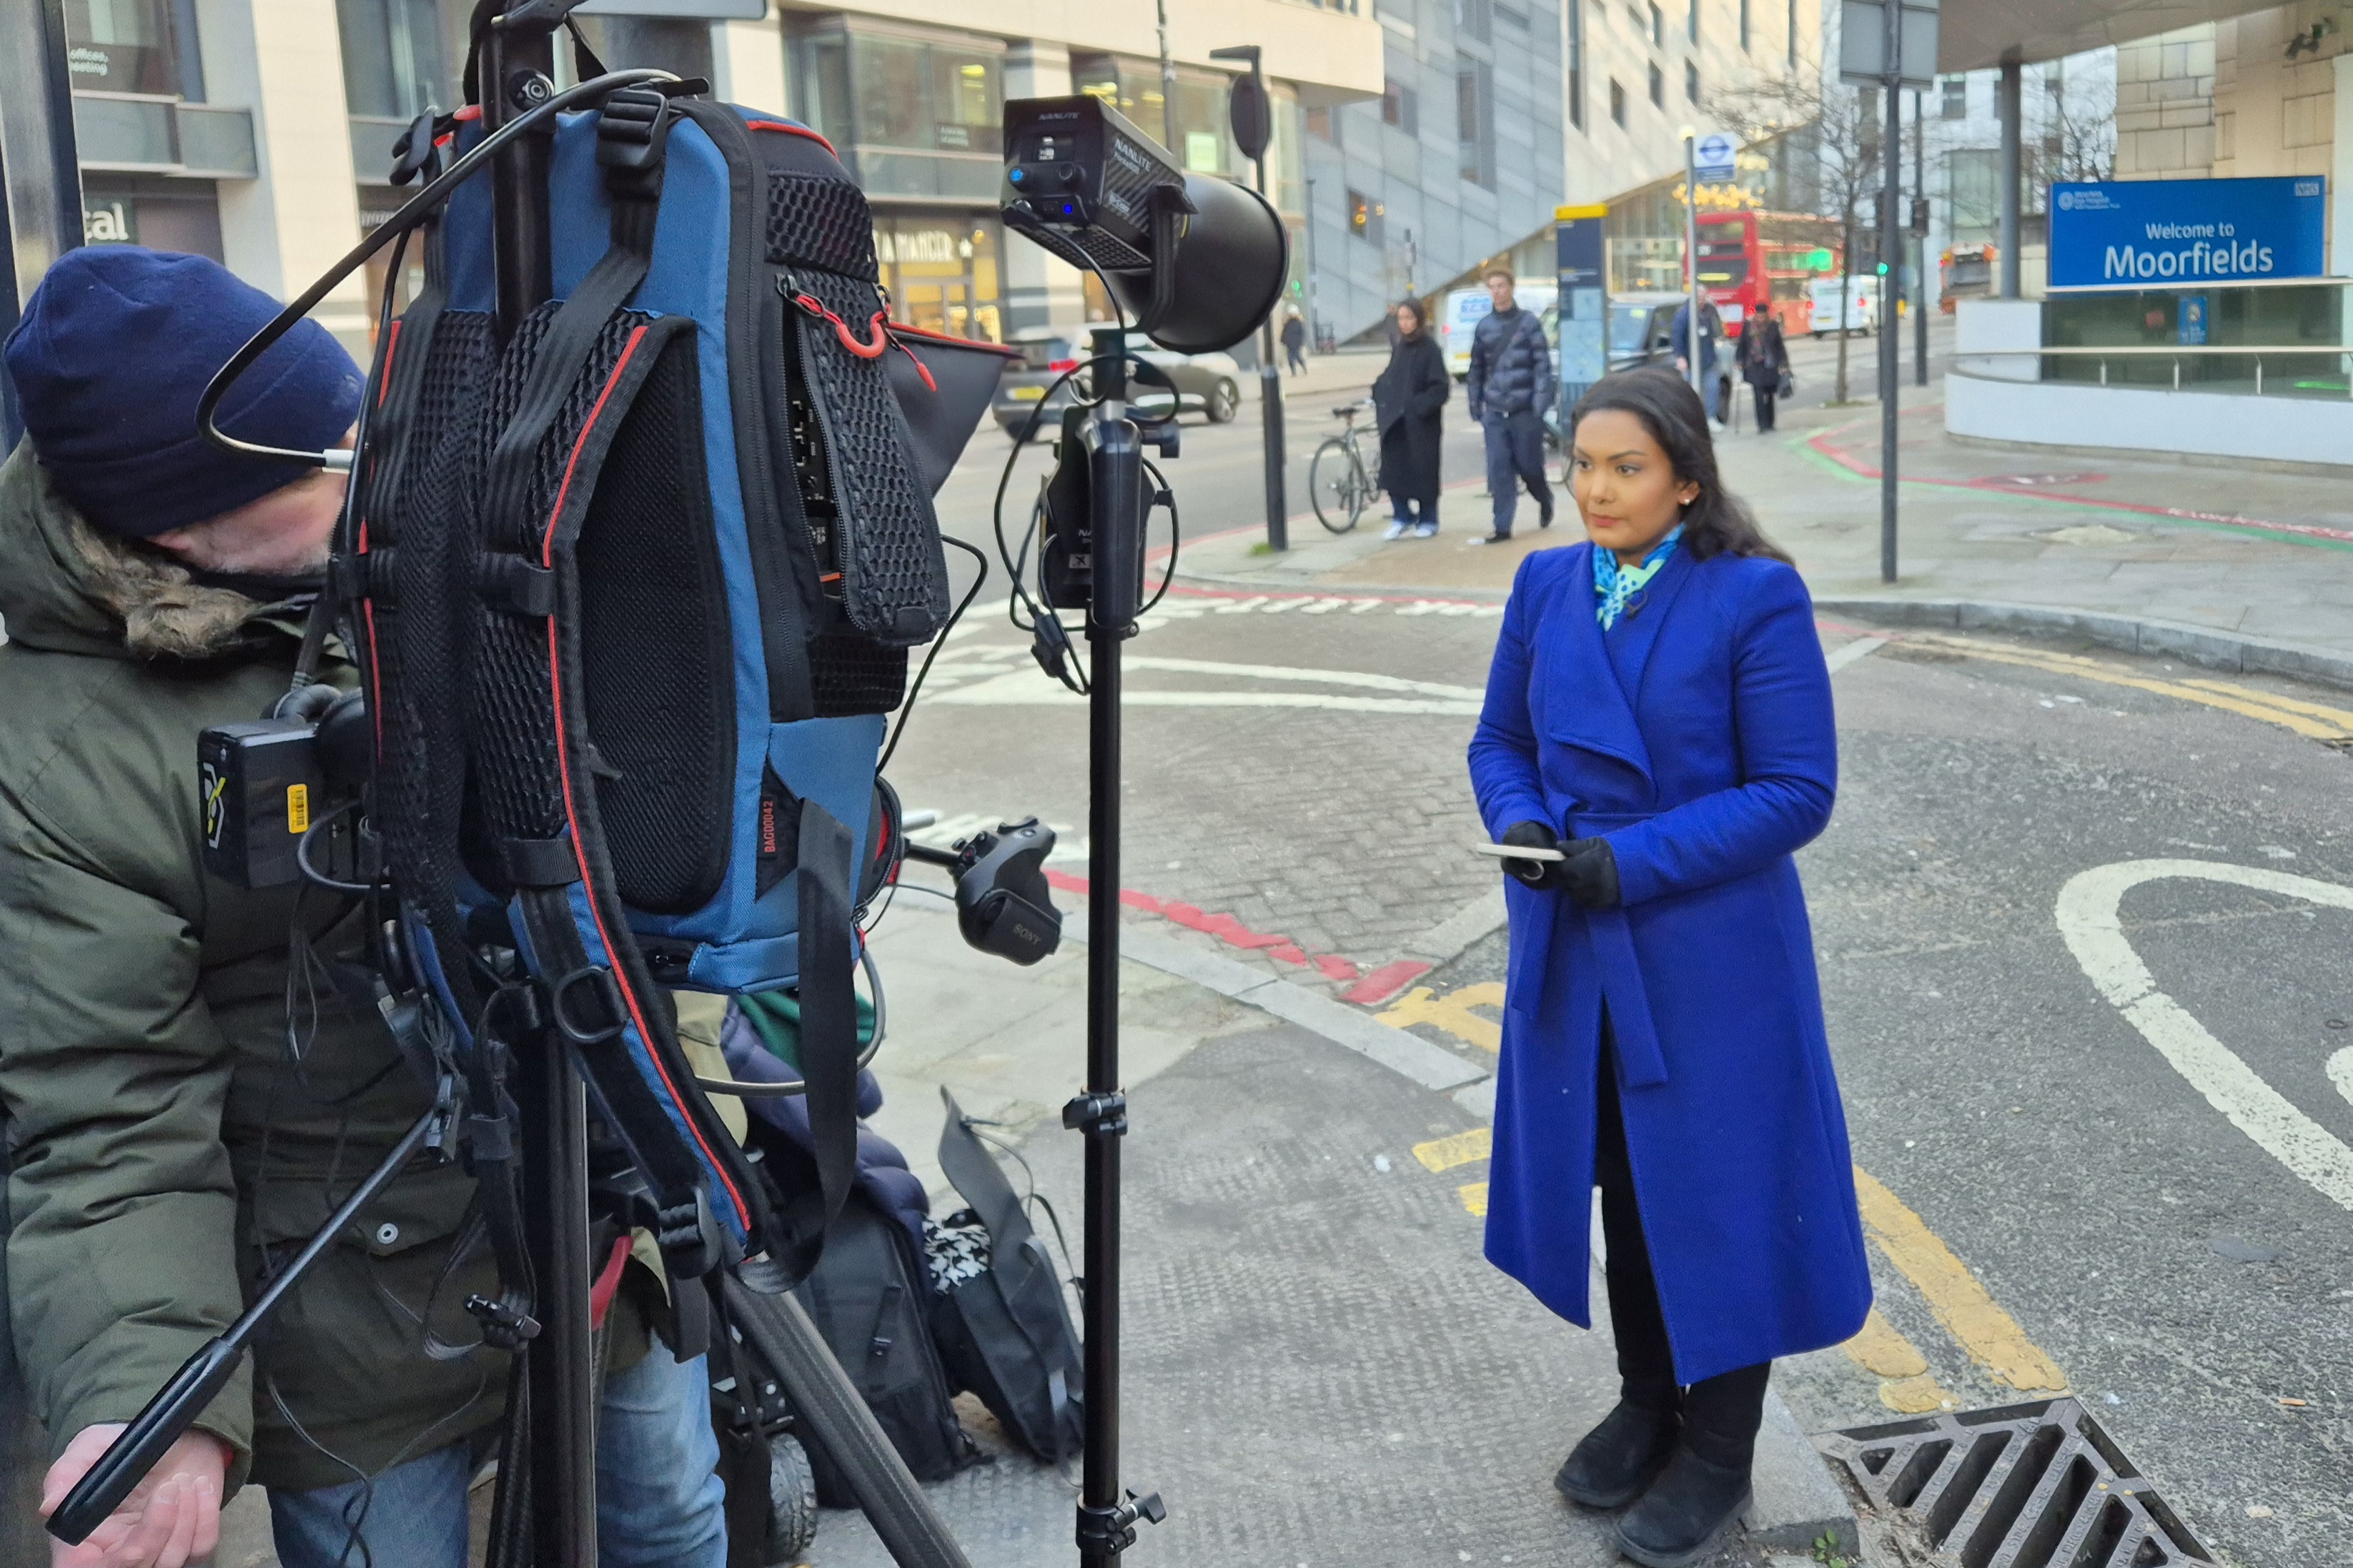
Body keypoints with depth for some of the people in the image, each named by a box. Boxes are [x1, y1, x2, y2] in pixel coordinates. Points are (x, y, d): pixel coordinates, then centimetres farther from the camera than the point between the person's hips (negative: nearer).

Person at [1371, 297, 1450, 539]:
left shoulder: (1430, 348, -9)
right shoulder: (1400, 347, 10)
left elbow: (1441, 387, -13)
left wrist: (1419, 406, -19)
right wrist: (1380, 398, 4)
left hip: (1421, 423, -5)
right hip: (1396, 421, 6)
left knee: (1423, 470, 4)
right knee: (1393, 468, 1)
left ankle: (1428, 521, 16)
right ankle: (1401, 517, 14)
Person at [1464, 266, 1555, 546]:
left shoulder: (1528, 322, -3)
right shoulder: (1484, 326, 8)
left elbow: (1542, 364, -6)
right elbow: (1477, 368, 14)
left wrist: (1540, 404, -14)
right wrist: (1475, 407, 12)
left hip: (1524, 410, -3)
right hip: (1494, 412, 3)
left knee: (1529, 466, 7)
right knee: (1499, 471, -2)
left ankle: (1544, 500, 36)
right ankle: (1502, 528, 1)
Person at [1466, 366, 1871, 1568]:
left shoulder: (1756, 599, -13)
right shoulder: (1547, 586, 3)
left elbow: (1798, 791, -15)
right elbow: (1500, 739, 11)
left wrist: (1632, 861, -22)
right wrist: (1517, 821, -12)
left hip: (1711, 957, -5)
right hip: (1577, 954, 5)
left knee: (1714, 1191, 8)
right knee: (1620, 1181, 19)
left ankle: (1717, 1452, 29)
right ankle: (1646, 1405, 40)